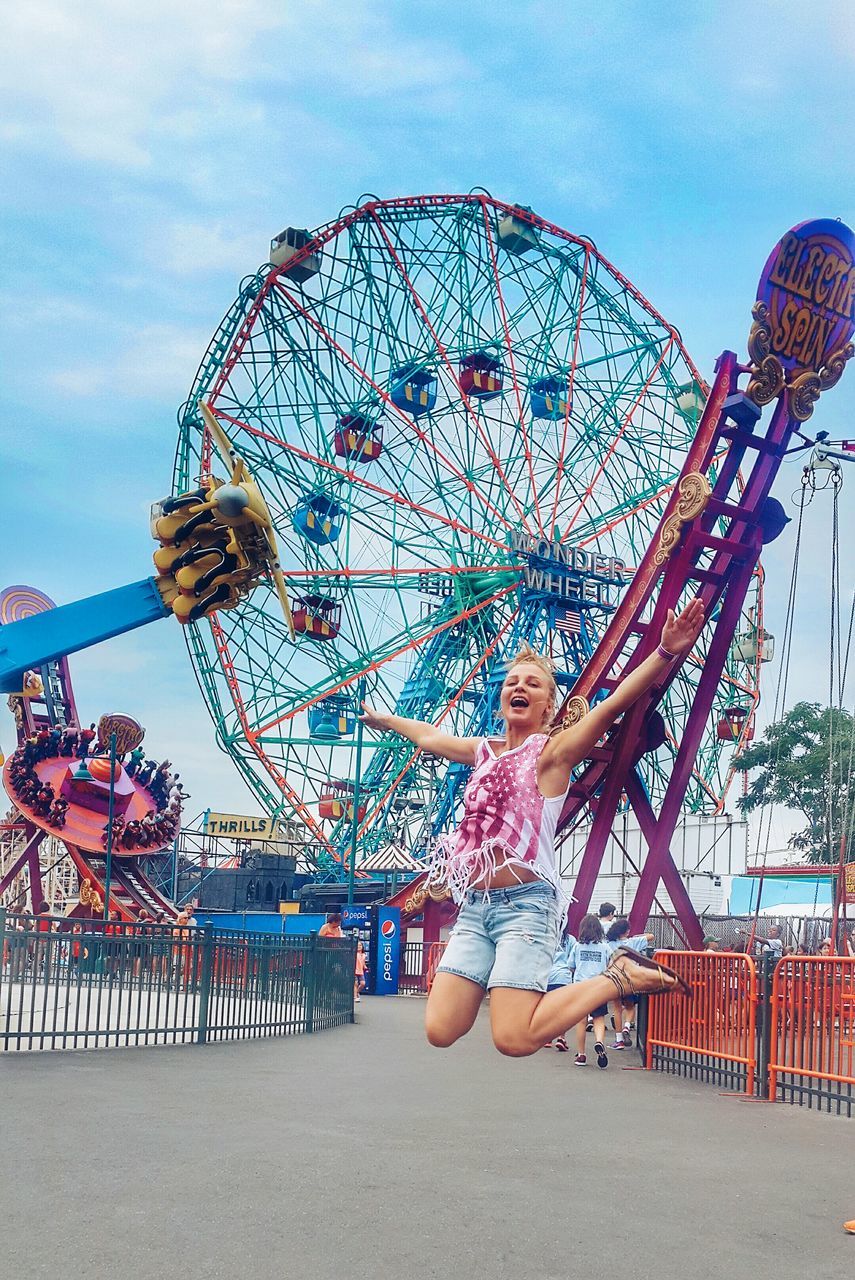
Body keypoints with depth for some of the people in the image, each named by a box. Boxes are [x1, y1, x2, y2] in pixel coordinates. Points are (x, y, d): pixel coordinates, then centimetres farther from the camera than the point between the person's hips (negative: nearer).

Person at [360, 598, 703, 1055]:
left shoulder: (553, 751, -2)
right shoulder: (484, 751, 16)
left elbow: (613, 704, -17)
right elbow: (429, 736, 35)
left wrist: (666, 653, -29)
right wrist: (383, 719, 51)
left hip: (526, 904, -6)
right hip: (474, 909, 6)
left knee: (514, 1039, -18)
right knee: (440, 1031, -5)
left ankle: (621, 975, 0)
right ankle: (516, 983, 20)